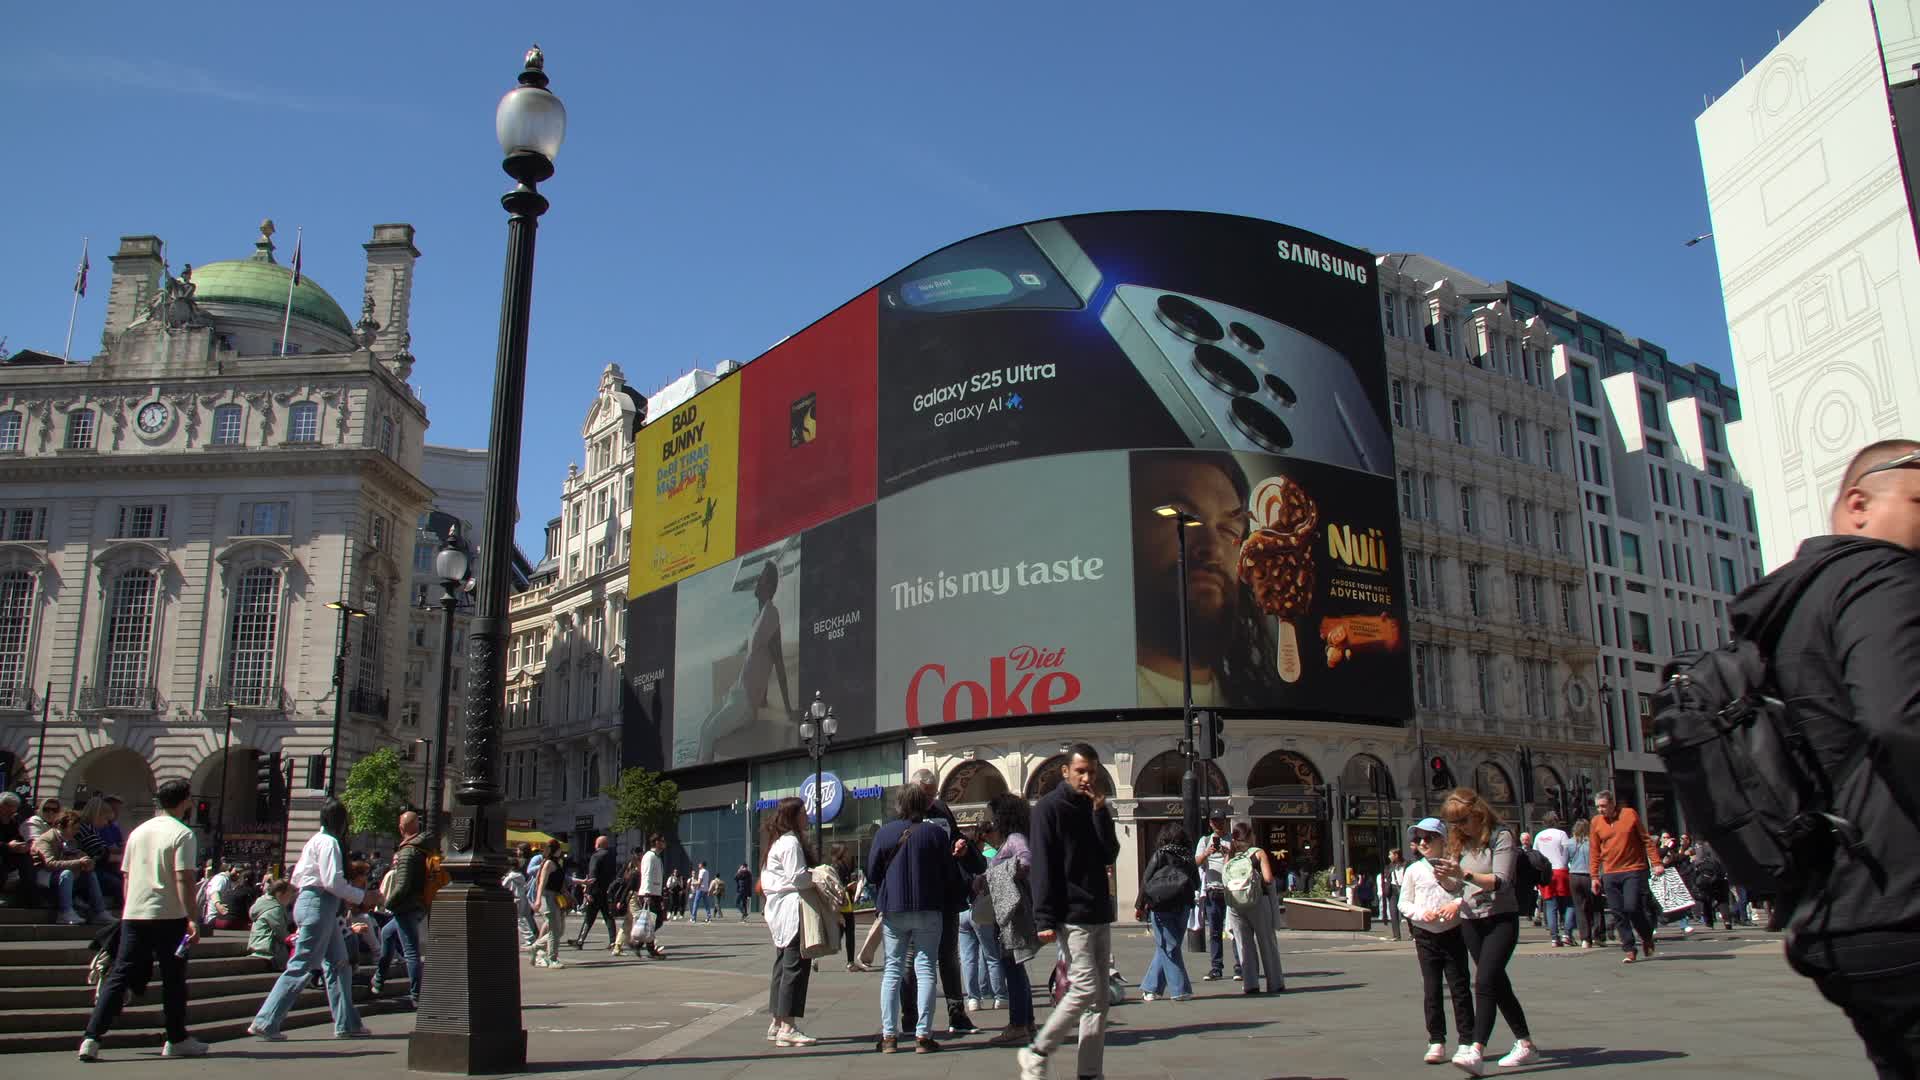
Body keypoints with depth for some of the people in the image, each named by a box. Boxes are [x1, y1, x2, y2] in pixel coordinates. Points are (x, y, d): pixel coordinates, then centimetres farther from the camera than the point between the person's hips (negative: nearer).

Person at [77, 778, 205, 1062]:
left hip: (133, 915, 6)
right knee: (173, 979, 6)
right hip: (169, 916, -5)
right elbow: (184, 880, -16)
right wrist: (192, 919, -16)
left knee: (119, 977, 6)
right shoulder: (182, 834, -9)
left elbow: (127, 877, 16)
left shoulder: (138, 832, 12)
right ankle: (177, 1040, 14)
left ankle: (91, 1038, -4)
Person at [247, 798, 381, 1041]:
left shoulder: (317, 840, 17)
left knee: (338, 964, 11)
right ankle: (265, 1022, -3)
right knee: (300, 967, -7)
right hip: (318, 905, -10)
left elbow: (295, 878, 19)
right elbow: (332, 881, -20)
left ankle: (346, 1023, 14)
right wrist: (362, 896, -10)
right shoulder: (329, 842, -12)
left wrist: (343, 898, 18)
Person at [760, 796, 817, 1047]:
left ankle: (777, 1024, 18)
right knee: (795, 967, -10)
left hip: (778, 911, 11)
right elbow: (798, 877, -22)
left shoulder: (777, 842, 19)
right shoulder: (791, 842, -13)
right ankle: (787, 1028, -11)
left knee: (783, 965, 14)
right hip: (792, 910, -11)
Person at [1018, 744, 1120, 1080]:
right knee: (1085, 988, -13)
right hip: (1072, 915, -7)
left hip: (1100, 913, 7)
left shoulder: (1095, 807, 14)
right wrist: (1045, 919, -17)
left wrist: (1101, 813, -6)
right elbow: (1042, 867, -12)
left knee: (1099, 998, 7)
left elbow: (1110, 856, 5)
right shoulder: (1049, 807, -7)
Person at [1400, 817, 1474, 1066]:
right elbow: (1404, 903, 6)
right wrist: (1421, 913, -11)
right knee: (1431, 990, 4)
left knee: (1460, 988, 2)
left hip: (1453, 932, -1)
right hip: (1425, 935, 2)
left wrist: (1458, 904, -17)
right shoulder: (1414, 870, 4)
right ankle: (1436, 1042, 11)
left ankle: (1467, 1041, 11)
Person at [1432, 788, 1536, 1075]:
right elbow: (1456, 886, 14)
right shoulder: (1460, 842, 10)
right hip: (1471, 922, 7)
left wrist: (1464, 873, -30)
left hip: (1501, 918, -7)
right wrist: (1443, 878, -9)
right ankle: (1526, 1044, 26)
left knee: (1485, 981, -19)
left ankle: (1477, 1051, -26)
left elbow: (1501, 881, -18)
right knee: (1498, 983, 13)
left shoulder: (1501, 837, -9)